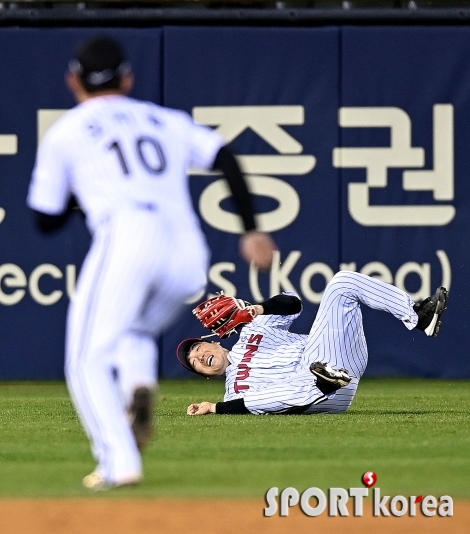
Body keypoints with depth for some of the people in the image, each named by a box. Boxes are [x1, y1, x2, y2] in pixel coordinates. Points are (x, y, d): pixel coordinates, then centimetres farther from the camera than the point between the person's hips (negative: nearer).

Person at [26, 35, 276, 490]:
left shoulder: (65, 133, 18)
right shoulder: (168, 121, 27)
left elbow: (46, 219, 20)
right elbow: (225, 160, 12)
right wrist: (251, 231, 6)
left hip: (125, 238, -5)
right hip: (187, 253, 5)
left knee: (88, 362, 1)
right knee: (134, 332, 28)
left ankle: (119, 461, -19)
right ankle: (138, 385, -6)